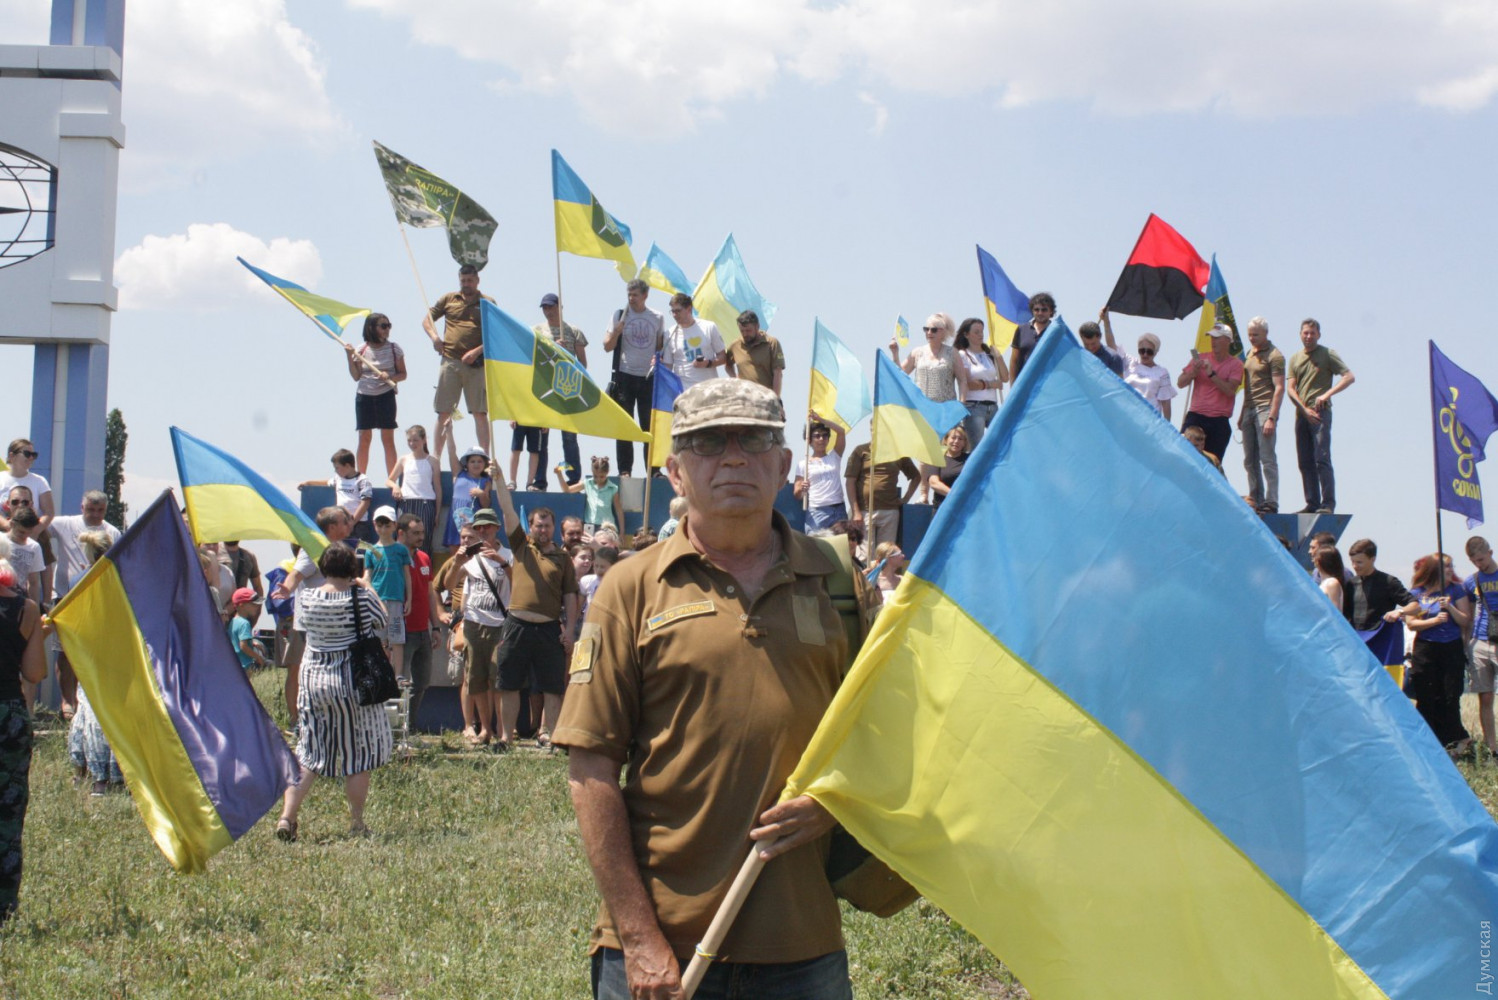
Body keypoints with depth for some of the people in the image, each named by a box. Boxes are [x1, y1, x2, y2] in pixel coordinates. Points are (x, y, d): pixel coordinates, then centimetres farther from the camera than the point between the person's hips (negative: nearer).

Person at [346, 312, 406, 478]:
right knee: (364, 438, 4)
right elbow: (356, 376, 2)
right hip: (364, 396, 1)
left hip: (385, 396, -1)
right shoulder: (361, 349, 1)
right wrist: (350, 357, -8)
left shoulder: (394, 348, 0)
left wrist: (390, 377, -17)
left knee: (388, 438, -3)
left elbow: (403, 374, 2)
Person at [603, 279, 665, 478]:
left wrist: (658, 360, -6)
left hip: (649, 378, 1)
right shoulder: (619, 315, 4)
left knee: (650, 425, 2)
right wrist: (616, 331, -15)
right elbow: (607, 346, 3)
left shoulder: (657, 318, 7)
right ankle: (624, 470, 1)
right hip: (625, 377, -1)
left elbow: (661, 347, 13)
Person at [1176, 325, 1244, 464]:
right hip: (1195, 417, 2)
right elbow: (1180, 383, 7)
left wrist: (1212, 374, -19)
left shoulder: (1235, 365, 3)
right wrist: (1193, 371, -11)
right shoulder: (1200, 359, 10)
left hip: (1219, 421, -1)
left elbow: (1230, 390, -11)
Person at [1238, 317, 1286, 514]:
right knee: (1250, 460, 9)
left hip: (1265, 409, -8)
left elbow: (1279, 388, -13)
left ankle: (1271, 503, -9)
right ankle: (1255, 501, 16)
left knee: (1267, 459, -10)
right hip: (1249, 409, 8)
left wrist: (1272, 418, -20)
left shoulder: (1274, 356, -7)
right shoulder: (1250, 354, 18)